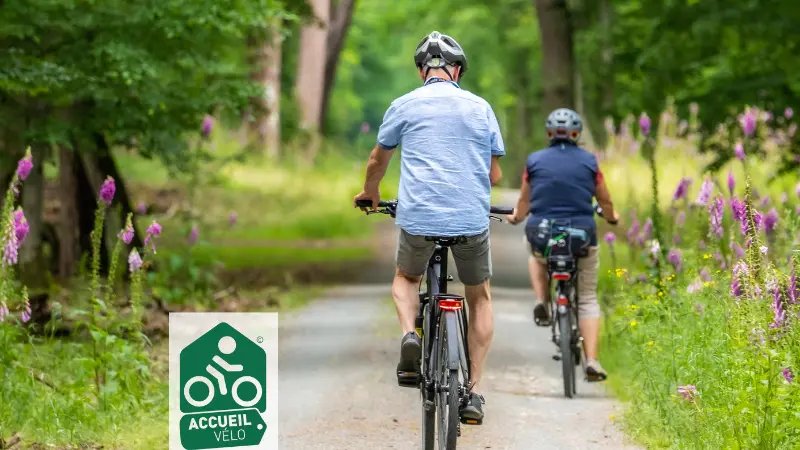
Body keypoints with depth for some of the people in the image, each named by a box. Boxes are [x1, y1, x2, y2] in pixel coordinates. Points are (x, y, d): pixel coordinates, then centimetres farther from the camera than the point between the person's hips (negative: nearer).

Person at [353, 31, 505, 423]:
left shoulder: (404, 106, 6)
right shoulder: (481, 108, 9)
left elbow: (378, 161, 20)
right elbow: (494, 175, 14)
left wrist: (370, 193, 41)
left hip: (419, 217, 0)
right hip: (472, 218, 1)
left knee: (406, 278, 28)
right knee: (479, 298, 21)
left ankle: (410, 335, -2)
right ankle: (474, 392, 13)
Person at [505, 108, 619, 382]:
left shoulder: (535, 161, 2)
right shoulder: (589, 162, 1)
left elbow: (524, 202, 12)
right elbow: (605, 202, 11)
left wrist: (515, 217, 34)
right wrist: (612, 217, 34)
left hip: (541, 235, 1)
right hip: (582, 237, -1)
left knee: (536, 258, 38)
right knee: (587, 299, 12)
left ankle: (542, 303, 13)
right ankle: (592, 361, -2)